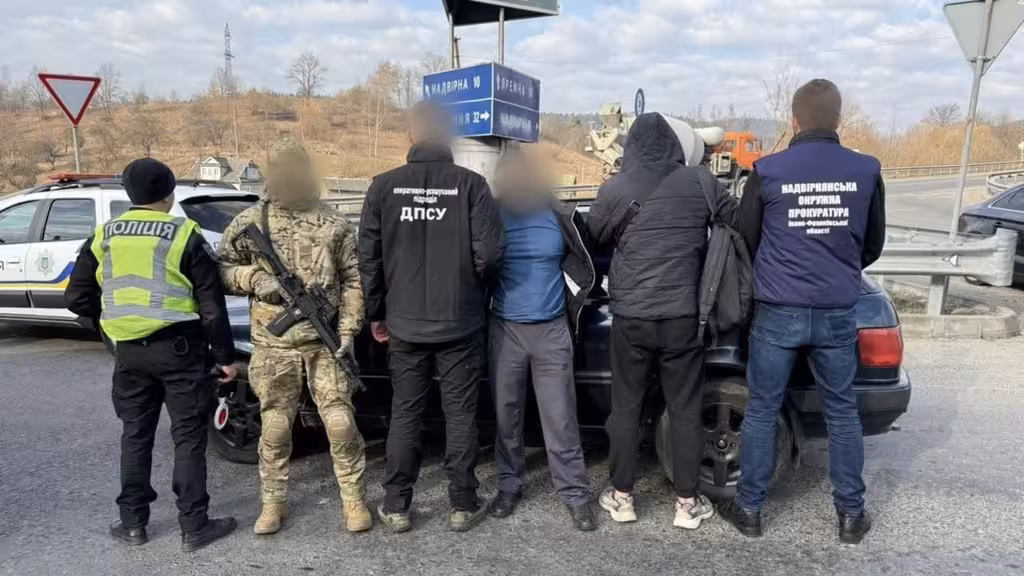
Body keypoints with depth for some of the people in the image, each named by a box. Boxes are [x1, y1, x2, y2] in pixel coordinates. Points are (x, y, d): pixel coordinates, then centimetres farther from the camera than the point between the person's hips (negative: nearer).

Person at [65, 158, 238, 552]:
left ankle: (132, 522, 24)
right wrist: (226, 355, -2)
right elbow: (211, 304, -9)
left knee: (135, 434, 16)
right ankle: (194, 526, 9)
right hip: (178, 347, -4)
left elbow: (77, 297, 9)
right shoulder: (184, 234, -8)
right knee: (188, 436, 4)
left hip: (129, 350, 4)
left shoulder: (104, 236, 5)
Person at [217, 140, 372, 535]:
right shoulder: (250, 222, 4)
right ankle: (273, 502, 26)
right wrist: (254, 279, -12)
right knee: (275, 426, 9)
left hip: (325, 341, 0)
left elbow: (353, 280, 3)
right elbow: (222, 269, 8)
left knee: (341, 423, 0)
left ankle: (354, 500, 16)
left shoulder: (334, 224, 3)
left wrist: (348, 329, -5)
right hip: (273, 344, 1)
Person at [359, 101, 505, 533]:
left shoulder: (384, 186, -3)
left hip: (405, 323, 2)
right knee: (460, 414, 10)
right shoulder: (471, 184, -10)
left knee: (405, 414, 13)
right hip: (459, 323, -2)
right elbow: (489, 253, -14)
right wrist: (470, 287, 8)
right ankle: (463, 506, 19)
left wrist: (377, 314, 12)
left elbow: (369, 258, 0)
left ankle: (396, 507, 22)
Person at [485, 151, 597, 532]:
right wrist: (484, 313, 9)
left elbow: (583, 270, 8)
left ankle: (575, 493, 14)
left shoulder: (560, 216, -3)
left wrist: (571, 314, 10)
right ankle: (509, 485, 27)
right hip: (505, 330, 1)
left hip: (552, 331, -1)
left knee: (560, 416, 3)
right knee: (506, 413, 11)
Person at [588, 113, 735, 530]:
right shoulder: (698, 182, -3)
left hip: (631, 317, 0)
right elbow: (737, 222, 9)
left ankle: (621, 497, 22)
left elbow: (598, 237, 11)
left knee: (626, 407, 12)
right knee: (685, 410, 10)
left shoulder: (614, 190, -4)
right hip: (682, 316, 1)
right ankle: (687, 503, 19)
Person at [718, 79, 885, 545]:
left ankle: (749, 509, 20)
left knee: (762, 411, 10)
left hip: (778, 312, -2)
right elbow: (873, 246, 11)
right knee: (842, 413, 15)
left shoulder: (768, 171, -9)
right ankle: (851, 515, 25)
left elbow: (746, 240, 3)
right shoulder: (866, 171, -2)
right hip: (838, 313, 2)